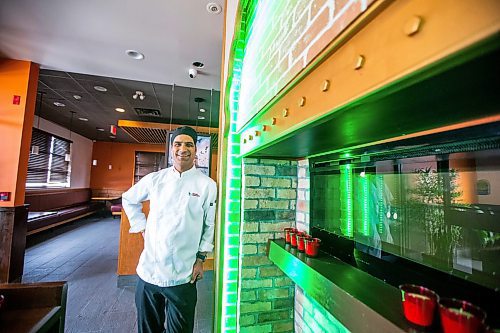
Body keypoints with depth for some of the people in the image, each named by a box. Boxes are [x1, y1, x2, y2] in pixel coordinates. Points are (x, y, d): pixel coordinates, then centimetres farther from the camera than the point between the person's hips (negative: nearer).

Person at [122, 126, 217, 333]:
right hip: (148, 271, 3)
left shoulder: (207, 185, -8)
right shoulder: (155, 179, 0)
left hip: (182, 276, -3)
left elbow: (210, 226, -3)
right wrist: (142, 227, 7)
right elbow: (129, 200, 16)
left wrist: (201, 259, -3)